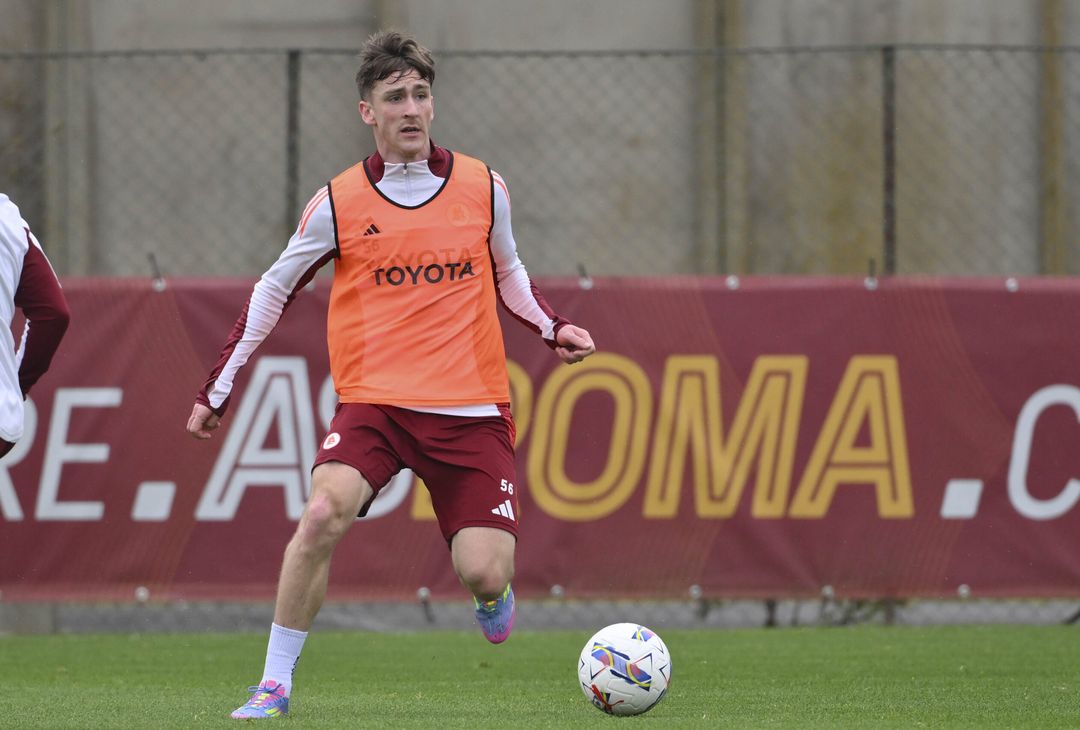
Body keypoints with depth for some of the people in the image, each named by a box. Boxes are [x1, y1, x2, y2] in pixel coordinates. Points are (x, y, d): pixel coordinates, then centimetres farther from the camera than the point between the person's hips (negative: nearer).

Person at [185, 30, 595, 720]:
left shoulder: (484, 188, 4)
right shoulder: (338, 204, 0)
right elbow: (272, 293, 11)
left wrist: (552, 326, 3)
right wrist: (216, 391, 9)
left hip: (471, 408, 1)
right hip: (373, 399, -1)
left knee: (484, 574, -10)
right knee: (323, 514, -28)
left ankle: (492, 591, 31)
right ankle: (275, 684, -16)